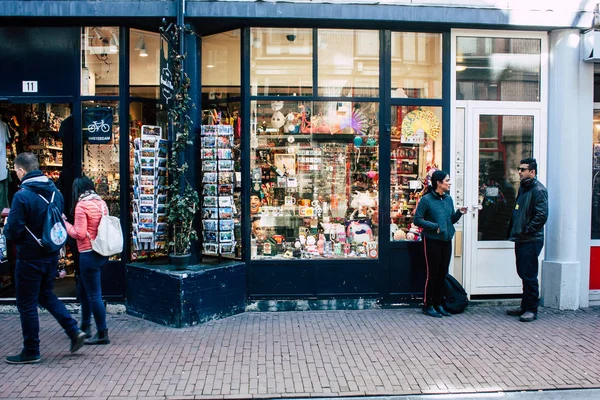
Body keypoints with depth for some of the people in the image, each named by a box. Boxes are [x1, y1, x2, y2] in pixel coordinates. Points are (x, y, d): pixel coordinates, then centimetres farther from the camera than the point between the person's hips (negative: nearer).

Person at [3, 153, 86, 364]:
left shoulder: (22, 195, -20)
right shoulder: (54, 192, 3)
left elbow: (13, 232, -20)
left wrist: (6, 226, 4)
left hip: (30, 258, -7)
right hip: (51, 255, 7)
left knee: (26, 304, 7)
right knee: (46, 295, 23)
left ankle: (31, 351, 18)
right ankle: (74, 331, 14)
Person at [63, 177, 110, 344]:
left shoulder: (81, 206, -11)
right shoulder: (101, 203, 9)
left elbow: (79, 234, -14)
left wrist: (65, 223, 0)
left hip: (89, 254, -8)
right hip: (102, 253, 8)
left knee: (94, 294, -2)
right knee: (83, 291, 21)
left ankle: (102, 334, 3)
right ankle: (85, 327, 30)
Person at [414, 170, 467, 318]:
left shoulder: (448, 199, 9)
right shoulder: (426, 199, -10)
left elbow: (452, 220, 15)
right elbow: (417, 220, -11)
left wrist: (459, 213, -4)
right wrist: (435, 226, -16)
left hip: (446, 241, 6)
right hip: (432, 241, -6)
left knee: (443, 274, 11)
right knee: (432, 274, 0)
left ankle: (438, 303, 24)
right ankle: (428, 305, 12)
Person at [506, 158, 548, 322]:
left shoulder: (538, 190, -13)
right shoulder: (523, 188, 17)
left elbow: (541, 215, -21)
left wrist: (527, 230, -16)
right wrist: (513, 230, 14)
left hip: (531, 241, -9)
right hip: (521, 239, 9)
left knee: (529, 275, -4)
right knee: (523, 274, 15)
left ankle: (532, 309, 6)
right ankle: (524, 306, 25)